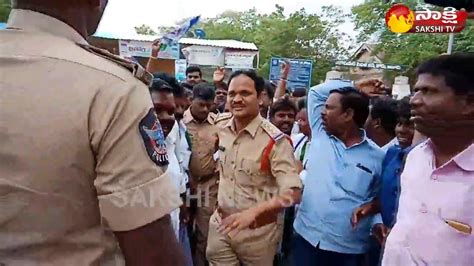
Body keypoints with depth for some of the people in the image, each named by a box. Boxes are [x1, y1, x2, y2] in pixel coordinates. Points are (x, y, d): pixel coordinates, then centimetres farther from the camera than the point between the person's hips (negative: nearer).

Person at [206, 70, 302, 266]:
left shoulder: (275, 140, -20)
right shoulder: (222, 130, -1)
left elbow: (292, 193, -24)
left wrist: (253, 211, -35)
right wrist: (220, 205, 11)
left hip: (257, 230, -4)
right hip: (221, 224, 4)